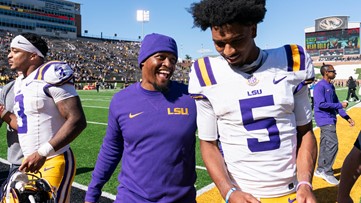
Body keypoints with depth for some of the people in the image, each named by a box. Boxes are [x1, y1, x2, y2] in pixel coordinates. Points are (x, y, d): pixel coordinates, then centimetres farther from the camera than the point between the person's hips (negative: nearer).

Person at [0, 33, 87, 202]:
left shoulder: (50, 76, -15)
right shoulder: (20, 83, 12)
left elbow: (77, 120, -23)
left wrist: (42, 153, -25)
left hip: (54, 163, -9)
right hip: (31, 163, 9)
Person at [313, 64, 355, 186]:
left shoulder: (331, 86, 14)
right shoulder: (320, 86, -14)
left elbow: (336, 103, 16)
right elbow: (321, 104, -22)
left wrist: (347, 117, 11)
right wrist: (340, 105, -16)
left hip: (330, 120, 9)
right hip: (324, 120, -9)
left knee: (325, 145, 13)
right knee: (333, 145, -12)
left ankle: (320, 170, 23)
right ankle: (327, 172, -1)